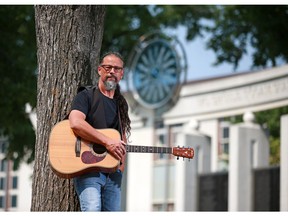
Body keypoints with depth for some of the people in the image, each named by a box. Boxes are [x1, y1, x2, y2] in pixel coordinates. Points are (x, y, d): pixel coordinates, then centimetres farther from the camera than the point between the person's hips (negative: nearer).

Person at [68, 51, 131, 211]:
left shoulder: (121, 104, 21)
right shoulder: (86, 96, 1)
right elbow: (75, 123, -19)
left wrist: (122, 165, 11)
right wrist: (107, 142, -22)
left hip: (113, 172, 6)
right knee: (92, 210, -25)